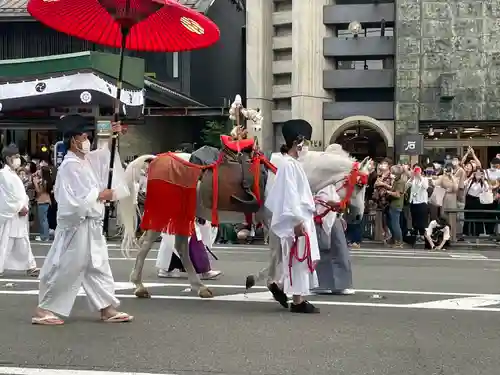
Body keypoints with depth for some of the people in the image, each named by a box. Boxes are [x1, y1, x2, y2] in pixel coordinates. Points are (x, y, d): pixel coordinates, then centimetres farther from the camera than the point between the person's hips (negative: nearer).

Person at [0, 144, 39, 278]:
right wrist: (20, 208, -14)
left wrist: (25, 206, 1)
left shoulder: (14, 175, 16)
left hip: (19, 214, 9)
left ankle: (30, 267, 20)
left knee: (23, 243, 14)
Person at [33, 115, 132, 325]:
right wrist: (103, 194, -8)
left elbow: (105, 155, 27)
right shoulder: (70, 166, -17)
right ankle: (43, 310, 4)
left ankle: (107, 309, 17)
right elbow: (79, 199, -22)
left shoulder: (86, 159, 11)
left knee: (98, 267, 11)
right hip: (77, 225, -10)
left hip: (90, 225, 10)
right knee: (65, 268, -4)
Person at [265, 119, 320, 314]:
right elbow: (289, 194, -20)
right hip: (296, 220, -10)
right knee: (298, 258, -3)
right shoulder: (288, 164, -15)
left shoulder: (293, 163, 15)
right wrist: (297, 220, -23)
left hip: (302, 218, 10)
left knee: (300, 259, 14)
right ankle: (298, 301, 4)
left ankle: (278, 285, 23)